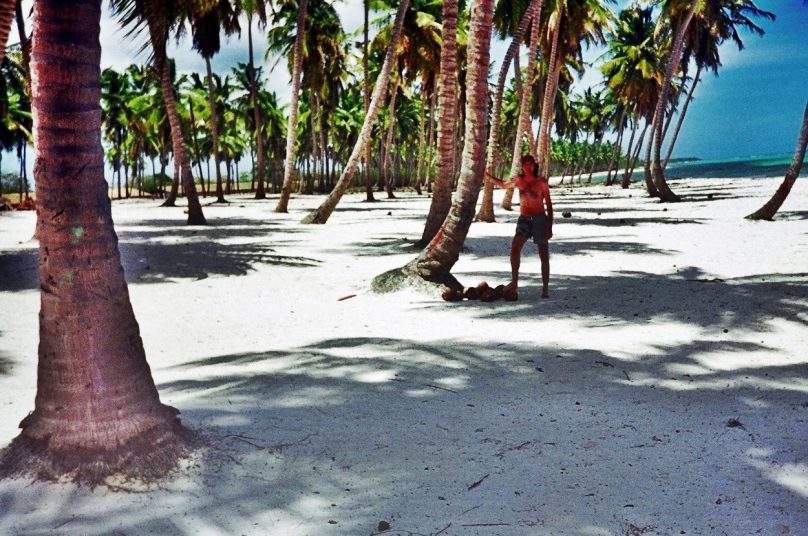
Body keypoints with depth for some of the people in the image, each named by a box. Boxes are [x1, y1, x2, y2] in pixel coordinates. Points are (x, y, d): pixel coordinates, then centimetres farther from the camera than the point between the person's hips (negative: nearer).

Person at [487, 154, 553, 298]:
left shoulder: (541, 181, -6)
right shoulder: (518, 180, 3)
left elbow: (549, 205, -3)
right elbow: (503, 185, 24)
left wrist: (550, 227, -7)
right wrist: (488, 176, 17)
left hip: (540, 219, -2)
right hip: (524, 219, 3)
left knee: (544, 255, 1)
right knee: (515, 248, -19)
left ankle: (545, 288, 8)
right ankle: (514, 281, -12)